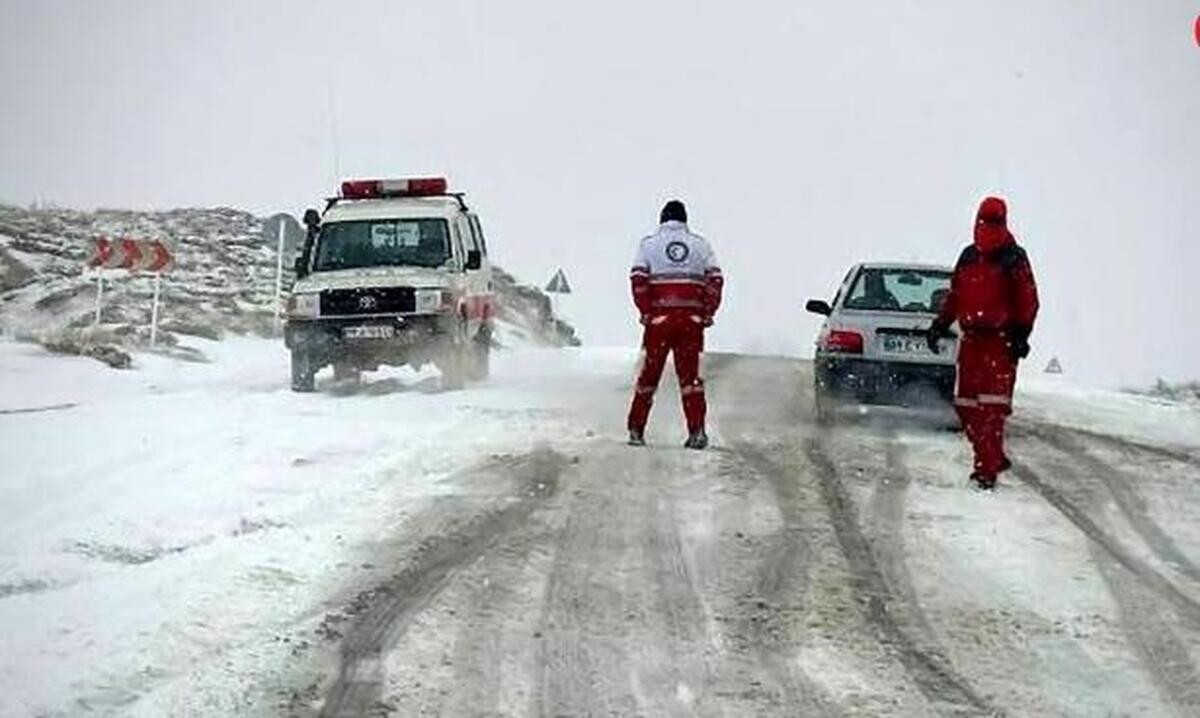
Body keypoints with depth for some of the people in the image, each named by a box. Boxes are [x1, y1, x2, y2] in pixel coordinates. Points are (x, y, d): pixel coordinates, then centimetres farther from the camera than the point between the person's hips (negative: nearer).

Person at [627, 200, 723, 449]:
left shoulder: (649, 243, 6)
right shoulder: (700, 244, 10)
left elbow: (638, 279, -7)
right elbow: (716, 279, 1)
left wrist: (646, 312, -3)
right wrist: (708, 313, 3)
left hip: (659, 318, -1)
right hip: (692, 318, 1)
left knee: (649, 374, 8)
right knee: (690, 375, 5)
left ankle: (636, 430, 11)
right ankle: (697, 431, -5)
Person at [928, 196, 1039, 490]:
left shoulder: (1014, 258, -1)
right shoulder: (969, 256, 16)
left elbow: (1028, 300, -4)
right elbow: (954, 295, 22)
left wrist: (1022, 334, -12)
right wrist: (940, 324, 15)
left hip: (1001, 340, -6)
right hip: (971, 338, 6)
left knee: (992, 407, -13)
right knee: (966, 405, 4)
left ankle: (987, 469, -14)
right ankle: (993, 457, 17)